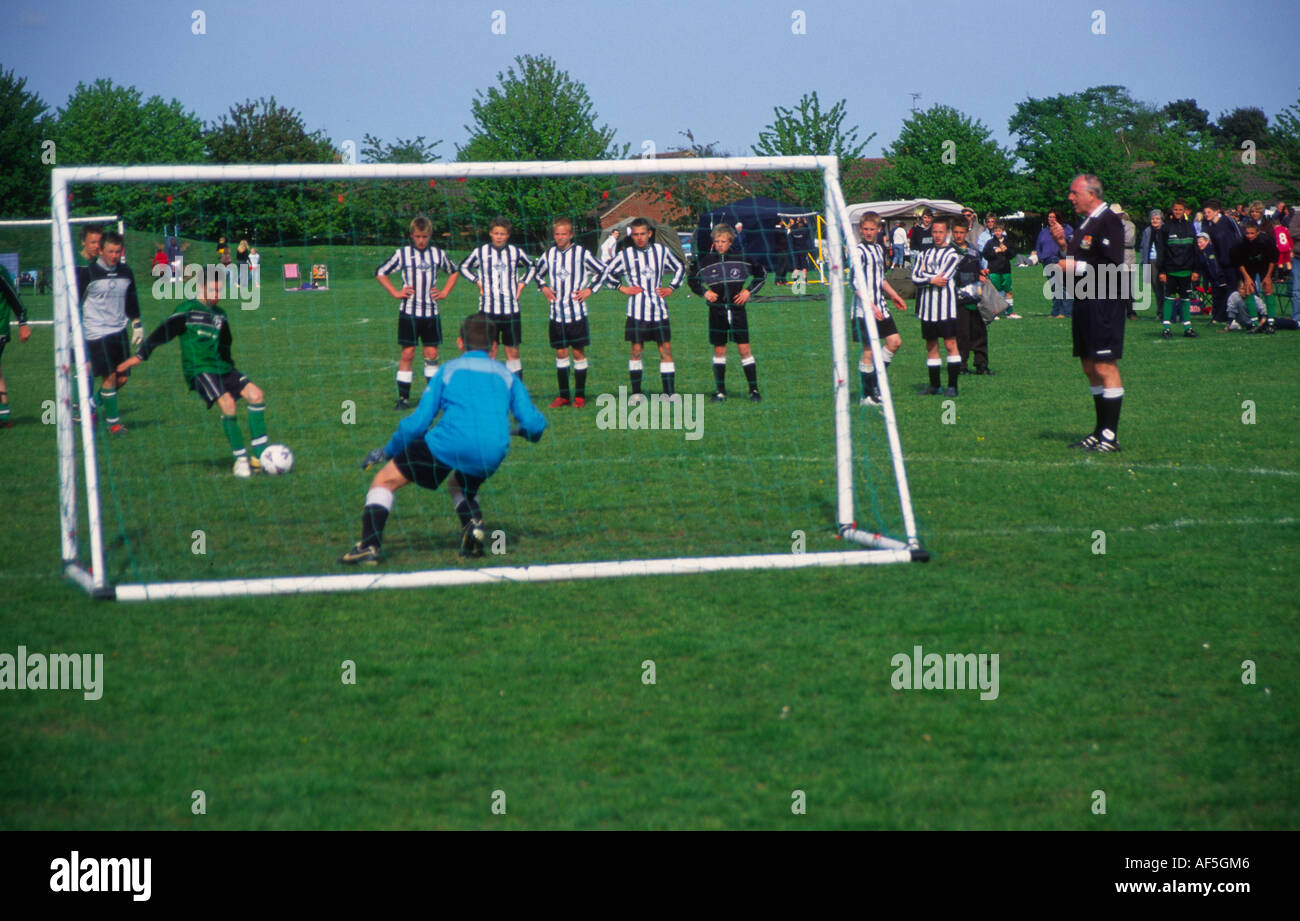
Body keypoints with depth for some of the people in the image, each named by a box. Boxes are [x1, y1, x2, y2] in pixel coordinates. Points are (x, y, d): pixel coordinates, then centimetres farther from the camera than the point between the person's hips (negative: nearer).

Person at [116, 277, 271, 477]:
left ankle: (259, 455, -9)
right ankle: (241, 458, -18)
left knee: (256, 394, -13)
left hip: (223, 369, 6)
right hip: (199, 370, -6)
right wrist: (140, 355, -7)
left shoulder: (221, 314, 19)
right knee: (227, 403, -27)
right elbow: (164, 332, -3)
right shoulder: (187, 309, 0)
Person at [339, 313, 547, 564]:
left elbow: (418, 421, 11)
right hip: (492, 455, 3)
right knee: (461, 486, 35)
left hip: (449, 444, -3)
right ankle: (473, 523, 3)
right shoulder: (507, 375, 21)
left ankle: (369, 545, -5)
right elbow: (533, 423, 13)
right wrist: (531, 432, 38)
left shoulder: (449, 369, 17)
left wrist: (388, 450, 23)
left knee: (384, 481, 13)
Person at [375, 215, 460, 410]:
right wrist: (395, 293, -3)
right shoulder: (402, 253, -1)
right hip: (409, 312, -2)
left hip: (431, 313, 2)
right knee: (407, 353, -4)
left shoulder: (438, 254, 6)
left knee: (432, 353, 4)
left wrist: (444, 292, 10)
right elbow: (380, 273, 5)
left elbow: (454, 272, 23)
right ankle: (403, 397, -1)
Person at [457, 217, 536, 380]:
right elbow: (464, 267, 17)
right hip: (488, 309, -1)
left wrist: (522, 283, 9)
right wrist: (477, 281, 4)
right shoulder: (480, 252, 1)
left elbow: (531, 266, 23)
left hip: (511, 309, 1)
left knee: (513, 351, 3)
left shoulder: (516, 252, 4)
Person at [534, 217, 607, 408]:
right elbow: (538, 274, 24)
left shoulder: (582, 253, -4)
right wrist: (543, 288, 8)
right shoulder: (549, 255, 6)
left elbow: (602, 271, 4)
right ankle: (563, 395, 13)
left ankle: (580, 396, 7)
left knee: (578, 352, 0)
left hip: (577, 312, -3)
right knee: (561, 353, 6)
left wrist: (589, 290, -3)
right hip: (557, 313, 3)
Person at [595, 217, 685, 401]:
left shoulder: (662, 251, 7)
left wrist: (671, 288, 10)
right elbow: (606, 273, 9)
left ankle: (669, 393, 2)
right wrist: (622, 288, 1)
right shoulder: (626, 255, 1)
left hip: (659, 310, 2)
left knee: (666, 349, -1)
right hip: (637, 311, -2)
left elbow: (680, 268, 21)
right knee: (637, 350, -1)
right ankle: (636, 393, 7)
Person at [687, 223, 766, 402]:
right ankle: (720, 391, 14)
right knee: (719, 350, 6)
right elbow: (691, 279, 15)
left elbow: (761, 273, 12)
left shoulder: (741, 258, -1)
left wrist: (749, 291, 1)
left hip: (737, 308, -1)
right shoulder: (705, 260, 1)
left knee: (744, 349, -4)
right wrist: (704, 292, -1)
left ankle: (754, 389, 2)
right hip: (717, 309, 1)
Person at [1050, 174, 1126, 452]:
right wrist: (1064, 244, 11)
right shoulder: (1086, 223, 17)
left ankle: (1110, 436, -9)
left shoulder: (1108, 222, -13)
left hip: (1104, 303, -10)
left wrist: (1077, 267, -16)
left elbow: (1112, 266, -21)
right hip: (1085, 302, 10)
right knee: (1089, 367, 13)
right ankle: (1101, 431, 21)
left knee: (1105, 367, -10)